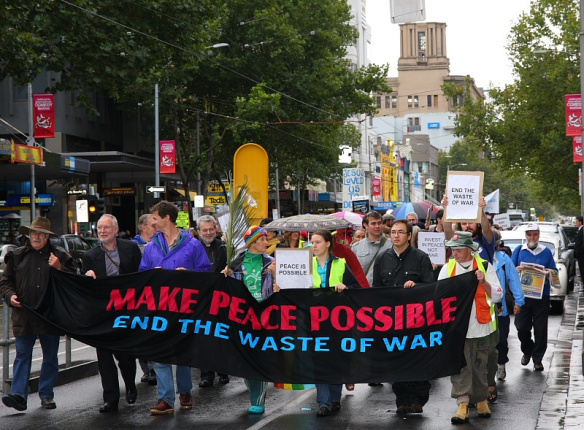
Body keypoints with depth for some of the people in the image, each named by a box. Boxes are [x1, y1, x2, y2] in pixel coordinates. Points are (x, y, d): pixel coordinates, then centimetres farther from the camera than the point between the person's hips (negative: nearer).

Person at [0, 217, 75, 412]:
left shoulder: (59, 255, 6)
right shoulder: (17, 255, 10)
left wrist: (59, 268, -12)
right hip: (23, 315, 0)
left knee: (50, 357, 6)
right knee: (22, 356, -3)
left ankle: (46, 395, 16)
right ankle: (19, 395, -7)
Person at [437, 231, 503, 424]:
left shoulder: (485, 266, 1)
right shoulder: (448, 268, 7)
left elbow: (497, 296, -3)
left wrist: (483, 282, -18)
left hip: (480, 326, -1)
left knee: (480, 366, 9)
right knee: (459, 366, -5)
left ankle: (481, 400, 24)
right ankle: (463, 405, -5)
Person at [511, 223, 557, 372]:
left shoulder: (546, 252, 9)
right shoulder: (518, 251, 9)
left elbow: (555, 272, 10)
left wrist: (549, 272, -13)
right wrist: (516, 270, -13)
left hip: (541, 296, 0)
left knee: (540, 329, 0)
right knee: (521, 327, 0)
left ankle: (538, 359, 11)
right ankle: (527, 351, 26)